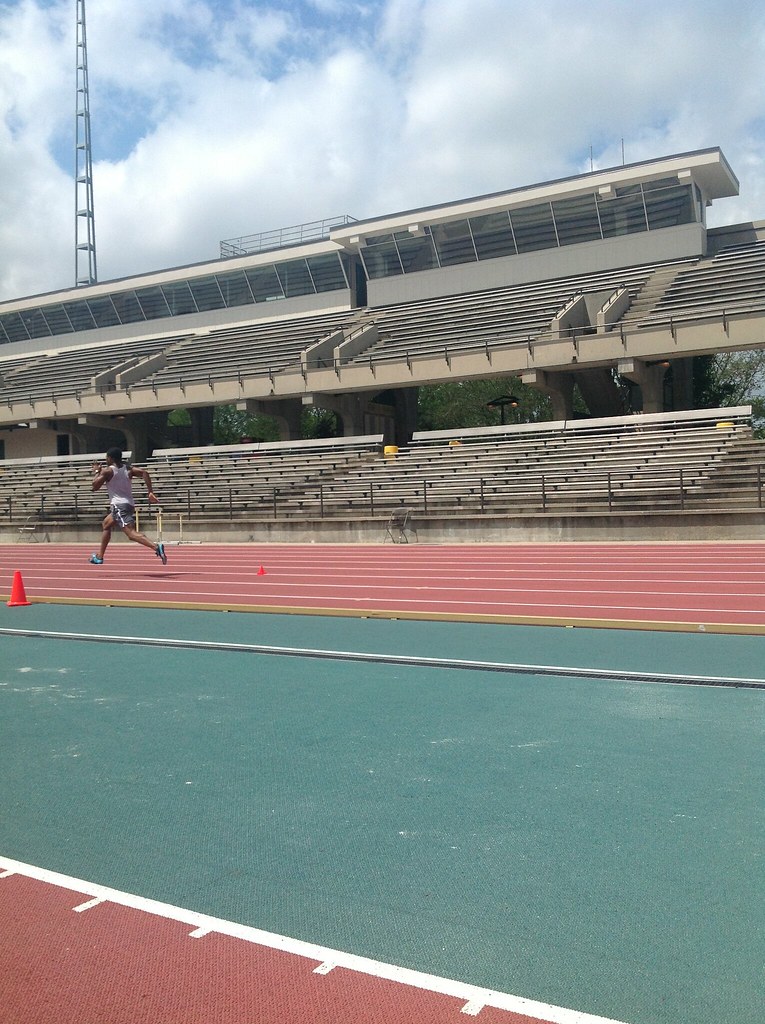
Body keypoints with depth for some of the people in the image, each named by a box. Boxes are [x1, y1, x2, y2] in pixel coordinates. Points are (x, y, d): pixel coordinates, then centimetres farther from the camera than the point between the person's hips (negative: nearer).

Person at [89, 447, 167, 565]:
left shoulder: (107, 471, -4)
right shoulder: (128, 469, 12)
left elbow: (95, 486, -2)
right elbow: (144, 473, -4)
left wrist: (96, 472, 13)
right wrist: (150, 492, -7)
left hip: (119, 505, -8)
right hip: (129, 504, 8)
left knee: (131, 533, -20)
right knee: (105, 525, 29)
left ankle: (156, 547, -42)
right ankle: (100, 556, 37)